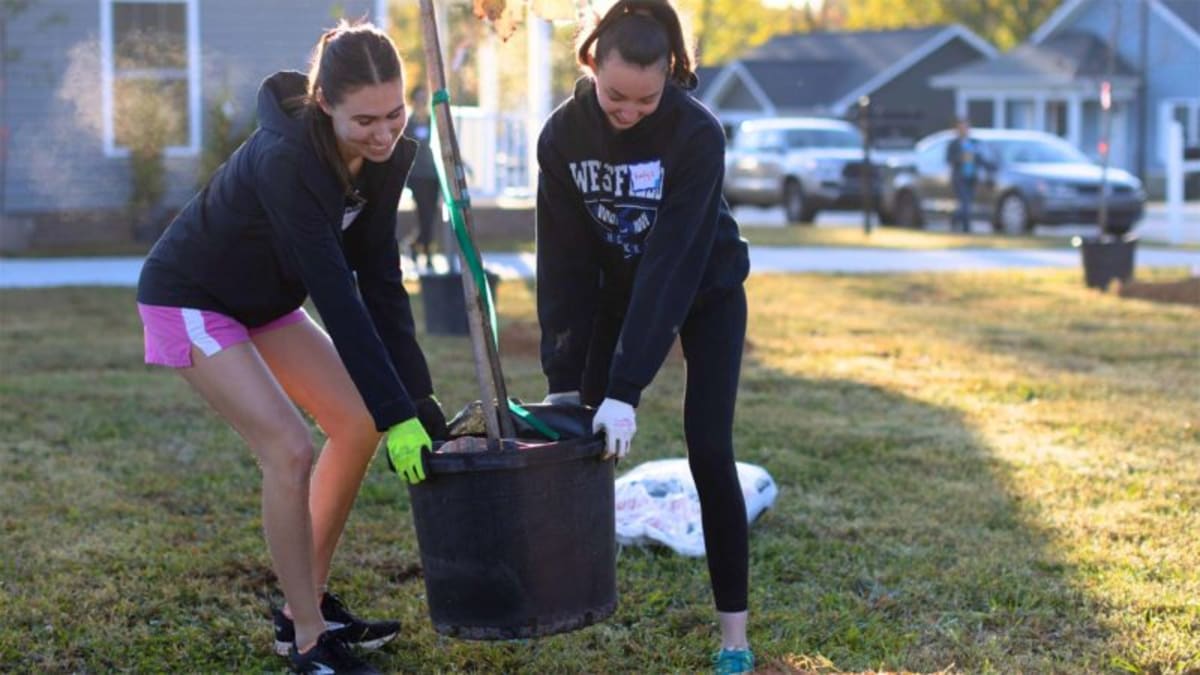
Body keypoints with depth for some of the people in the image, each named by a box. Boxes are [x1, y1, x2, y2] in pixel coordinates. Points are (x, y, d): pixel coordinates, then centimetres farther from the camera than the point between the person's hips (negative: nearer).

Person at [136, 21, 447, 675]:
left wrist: (416, 400, -15)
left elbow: (380, 281, -10)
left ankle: (306, 605, 16)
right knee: (289, 448, -19)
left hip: (265, 300, 8)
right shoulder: (287, 160, -35)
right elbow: (337, 296, -37)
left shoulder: (386, 155, -13)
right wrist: (397, 413, -36)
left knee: (358, 423, 3)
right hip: (191, 300, -8)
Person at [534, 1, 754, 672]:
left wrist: (627, 388, -39)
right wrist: (565, 379, -23)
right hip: (622, 288, 4)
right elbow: (564, 262, -17)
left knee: (709, 452, -12)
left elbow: (672, 262, -35)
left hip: (706, 292, -3)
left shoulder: (697, 132, -32)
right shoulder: (564, 134, -20)